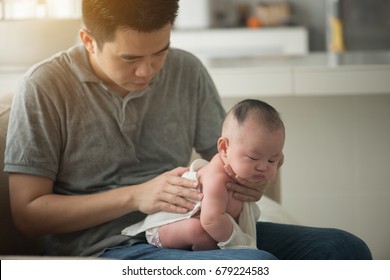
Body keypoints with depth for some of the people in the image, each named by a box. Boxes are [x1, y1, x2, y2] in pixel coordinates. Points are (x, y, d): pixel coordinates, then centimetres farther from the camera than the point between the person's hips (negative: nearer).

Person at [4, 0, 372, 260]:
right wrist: (136, 196, -18)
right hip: (103, 248, -5)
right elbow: (26, 213, -8)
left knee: (344, 250, -10)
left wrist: (246, 181, -8)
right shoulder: (43, 88, -8)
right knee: (259, 267, -31)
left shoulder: (187, 72, 6)